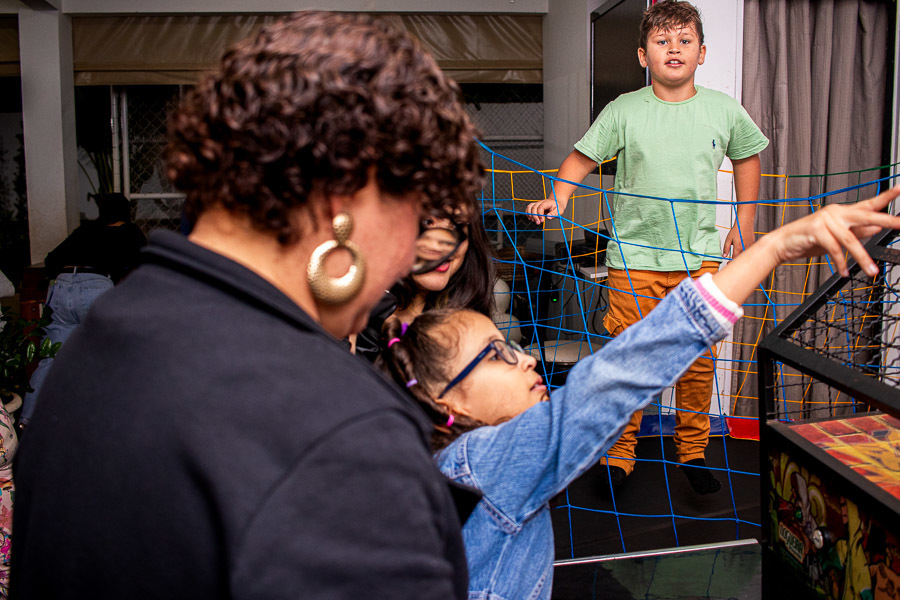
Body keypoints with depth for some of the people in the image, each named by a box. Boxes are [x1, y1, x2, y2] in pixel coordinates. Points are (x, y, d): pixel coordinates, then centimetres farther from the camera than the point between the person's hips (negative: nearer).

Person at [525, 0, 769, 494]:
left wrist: (744, 225, 16)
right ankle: (620, 454, 17)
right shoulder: (624, 111, -3)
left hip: (702, 256, 2)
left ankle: (693, 451, 26)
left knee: (699, 359, 7)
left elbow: (747, 158, 19)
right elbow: (582, 158, 0)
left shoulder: (724, 110, 3)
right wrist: (558, 199, -18)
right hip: (635, 255, -2)